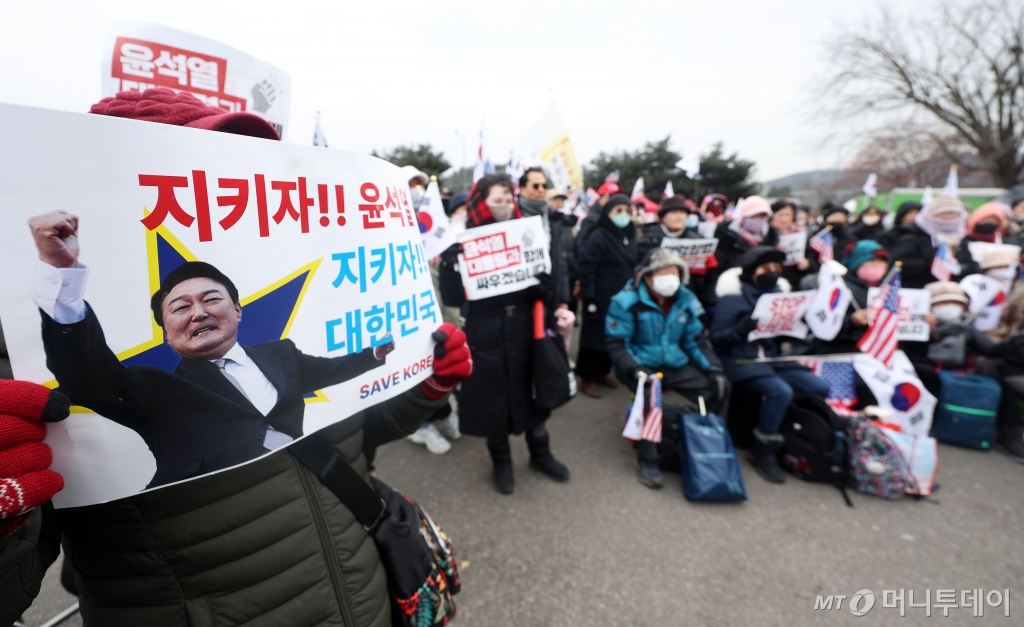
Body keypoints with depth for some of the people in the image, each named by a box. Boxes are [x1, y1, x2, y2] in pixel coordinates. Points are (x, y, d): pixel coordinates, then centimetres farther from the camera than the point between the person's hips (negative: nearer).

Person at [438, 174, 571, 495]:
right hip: (486, 335, -3)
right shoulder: (464, 244, -8)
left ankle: (540, 453, 39)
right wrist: (450, 260, -23)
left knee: (531, 390, 16)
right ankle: (501, 461, 34)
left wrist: (556, 304, -14)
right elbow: (453, 298, -11)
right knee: (492, 398, 10)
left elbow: (545, 281, 1)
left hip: (524, 330, 3)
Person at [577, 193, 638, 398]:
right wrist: (589, 299, -21)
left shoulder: (630, 237, 10)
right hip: (601, 299, -7)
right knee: (595, 337, 2)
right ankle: (588, 379, 14)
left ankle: (602, 373, 31)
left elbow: (634, 268, 16)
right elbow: (586, 269, -18)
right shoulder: (598, 237, -13)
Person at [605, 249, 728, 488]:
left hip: (676, 365, 6)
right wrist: (634, 370, -28)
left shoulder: (686, 301, 3)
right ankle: (646, 459, -16)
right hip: (641, 366, -5)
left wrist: (714, 368, -2)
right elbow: (615, 343, -14)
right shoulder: (627, 302, -13)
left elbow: (696, 341, 11)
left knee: (718, 390, -8)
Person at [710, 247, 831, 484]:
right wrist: (739, 330, -27)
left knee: (821, 388, -8)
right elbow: (716, 338, -9)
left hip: (773, 358, 7)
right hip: (742, 360, -7)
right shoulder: (732, 298, -6)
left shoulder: (777, 294, 13)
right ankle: (762, 452, -9)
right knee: (781, 391, -29)